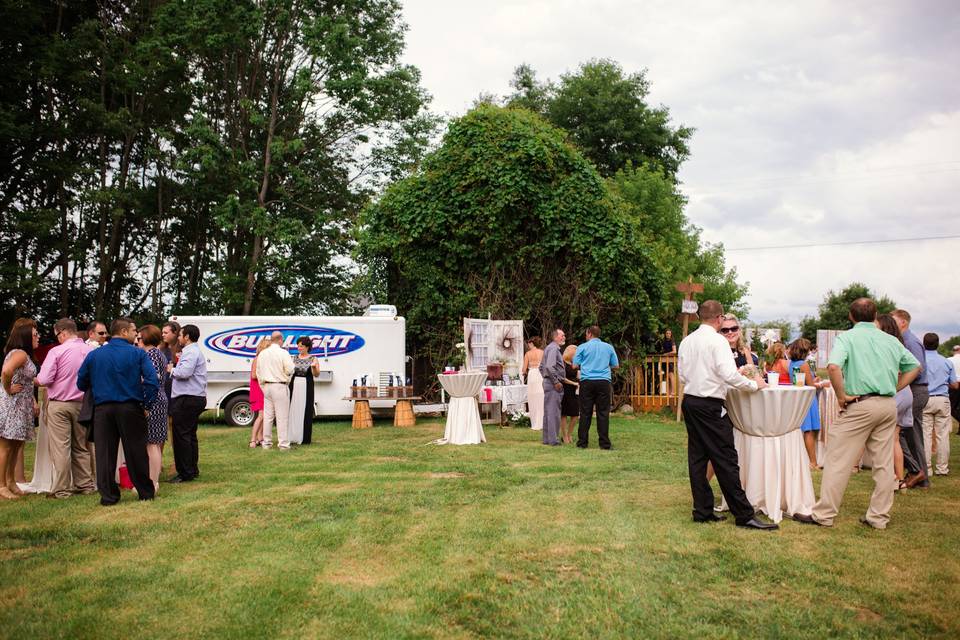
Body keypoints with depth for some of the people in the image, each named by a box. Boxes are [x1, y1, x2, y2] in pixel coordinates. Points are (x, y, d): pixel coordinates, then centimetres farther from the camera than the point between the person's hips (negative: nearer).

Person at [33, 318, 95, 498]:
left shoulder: (57, 351, -12)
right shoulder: (91, 351, 0)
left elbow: (43, 380, -14)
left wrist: (34, 380, 7)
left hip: (59, 404, -4)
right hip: (82, 404, 4)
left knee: (60, 447, 1)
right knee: (82, 446, 14)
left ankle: (62, 489, 3)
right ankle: (85, 484, 18)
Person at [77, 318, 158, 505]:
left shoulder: (94, 355, 6)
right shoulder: (137, 353, -4)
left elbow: (81, 384, 10)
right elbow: (152, 381, -13)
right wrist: (147, 406, -3)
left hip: (102, 410, 2)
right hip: (130, 408, -2)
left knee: (105, 453, 8)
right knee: (136, 452, 6)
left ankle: (108, 495, 10)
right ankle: (145, 492, 15)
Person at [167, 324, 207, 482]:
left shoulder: (190, 352, -13)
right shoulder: (195, 351, 21)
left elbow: (184, 372, -26)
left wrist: (171, 369, -9)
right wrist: (175, 368, 11)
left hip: (187, 399, -11)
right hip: (196, 398, 11)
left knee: (181, 435, -7)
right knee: (190, 435, 15)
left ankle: (185, 473, -4)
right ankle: (193, 469, 21)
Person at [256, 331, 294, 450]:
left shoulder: (262, 354, 10)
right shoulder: (283, 353, -10)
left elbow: (258, 373, 15)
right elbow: (290, 370, -15)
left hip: (267, 387, 6)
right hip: (279, 387, -6)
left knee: (267, 416, 11)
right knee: (282, 416, -3)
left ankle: (266, 442, 16)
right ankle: (283, 443, -2)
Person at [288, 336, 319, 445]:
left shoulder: (313, 359, 0)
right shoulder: (294, 358, 11)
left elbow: (316, 374, -12)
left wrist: (314, 367, -31)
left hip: (306, 387, -4)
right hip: (294, 385, 4)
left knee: (305, 411, -2)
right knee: (292, 410, 1)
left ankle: (304, 438, 5)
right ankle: (291, 436, 9)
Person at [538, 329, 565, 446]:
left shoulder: (549, 348, 19)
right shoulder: (553, 348, -13)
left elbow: (541, 367, 25)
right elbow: (549, 367, -25)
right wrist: (556, 382, -20)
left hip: (548, 382, 10)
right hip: (553, 384, -10)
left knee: (548, 411, 12)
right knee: (553, 412, -8)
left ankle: (546, 438, 18)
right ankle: (553, 440, -6)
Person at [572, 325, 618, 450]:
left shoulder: (583, 347, 3)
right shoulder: (608, 347, 10)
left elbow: (575, 366, 0)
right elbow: (616, 366, 13)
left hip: (587, 382, -1)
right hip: (604, 382, 1)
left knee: (585, 413, 4)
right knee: (603, 413, 2)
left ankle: (582, 442, 8)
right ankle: (604, 443, 1)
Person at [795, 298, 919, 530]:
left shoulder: (847, 337, -5)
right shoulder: (891, 340, 12)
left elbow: (833, 366, -22)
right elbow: (914, 366, 19)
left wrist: (842, 396, -12)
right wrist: (894, 389, 14)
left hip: (860, 404, -5)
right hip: (889, 405, 6)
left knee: (838, 461, -1)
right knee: (884, 463, 11)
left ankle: (824, 514, 3)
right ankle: (879, 517, 17)